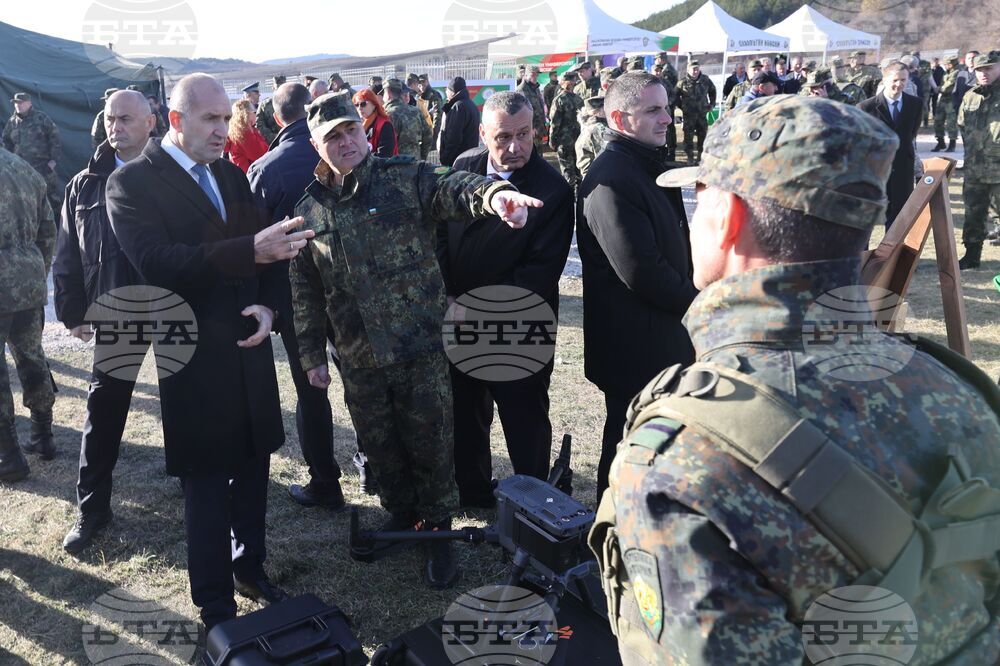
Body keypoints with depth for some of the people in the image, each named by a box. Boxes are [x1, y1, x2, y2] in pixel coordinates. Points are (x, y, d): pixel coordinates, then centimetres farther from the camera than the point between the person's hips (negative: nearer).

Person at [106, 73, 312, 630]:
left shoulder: (233, 176, 11)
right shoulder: (132, 183, -9)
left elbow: (266, 252, 11)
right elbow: (155, 262, -25)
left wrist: (268, 304, -10)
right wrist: (250, 251, -36)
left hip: (250, 351, 6)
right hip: (194, 362, -5)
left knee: (252, 473, 17)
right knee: (208, 489, 7)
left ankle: (250, 570, 39)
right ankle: (217, 609, 24)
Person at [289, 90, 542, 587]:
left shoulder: (406, 179, -6)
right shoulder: (309, 211, 5)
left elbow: (450, 187, -28)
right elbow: (304, 292, 11)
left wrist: (490, 193, -50)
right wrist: (311, 354, 11)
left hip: (419, 346, -3)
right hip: (358, 360, 4)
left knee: (430, 444, 7)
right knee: (381, 448, 18)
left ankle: (437, 531, 28)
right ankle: (401, 515, 42)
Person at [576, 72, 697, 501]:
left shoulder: (648, 167, 13)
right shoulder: (611, 180, -22)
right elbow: (641, 271, -26)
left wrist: (692, 296, 6)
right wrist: (698, 302, -11)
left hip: (662, 338, 10)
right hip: (634, 348, -10)